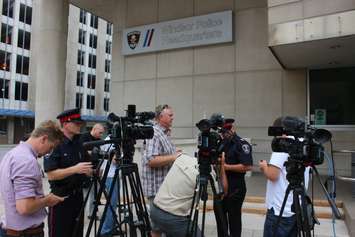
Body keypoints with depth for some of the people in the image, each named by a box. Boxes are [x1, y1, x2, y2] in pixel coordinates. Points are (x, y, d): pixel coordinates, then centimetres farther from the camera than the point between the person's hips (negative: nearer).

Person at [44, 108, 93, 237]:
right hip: (60, 198, -6)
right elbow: (51, 175, -20)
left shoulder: (79, 144, 7)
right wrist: (74, 169, -28)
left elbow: (86, 171, 13)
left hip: (78, 196, 6)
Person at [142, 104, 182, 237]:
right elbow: (151, 160, -25)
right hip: (157, 187, -9)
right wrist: (173, 157, -23)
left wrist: (177, 156, 6)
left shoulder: (165, 133, 14)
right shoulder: (153, 133, -16)